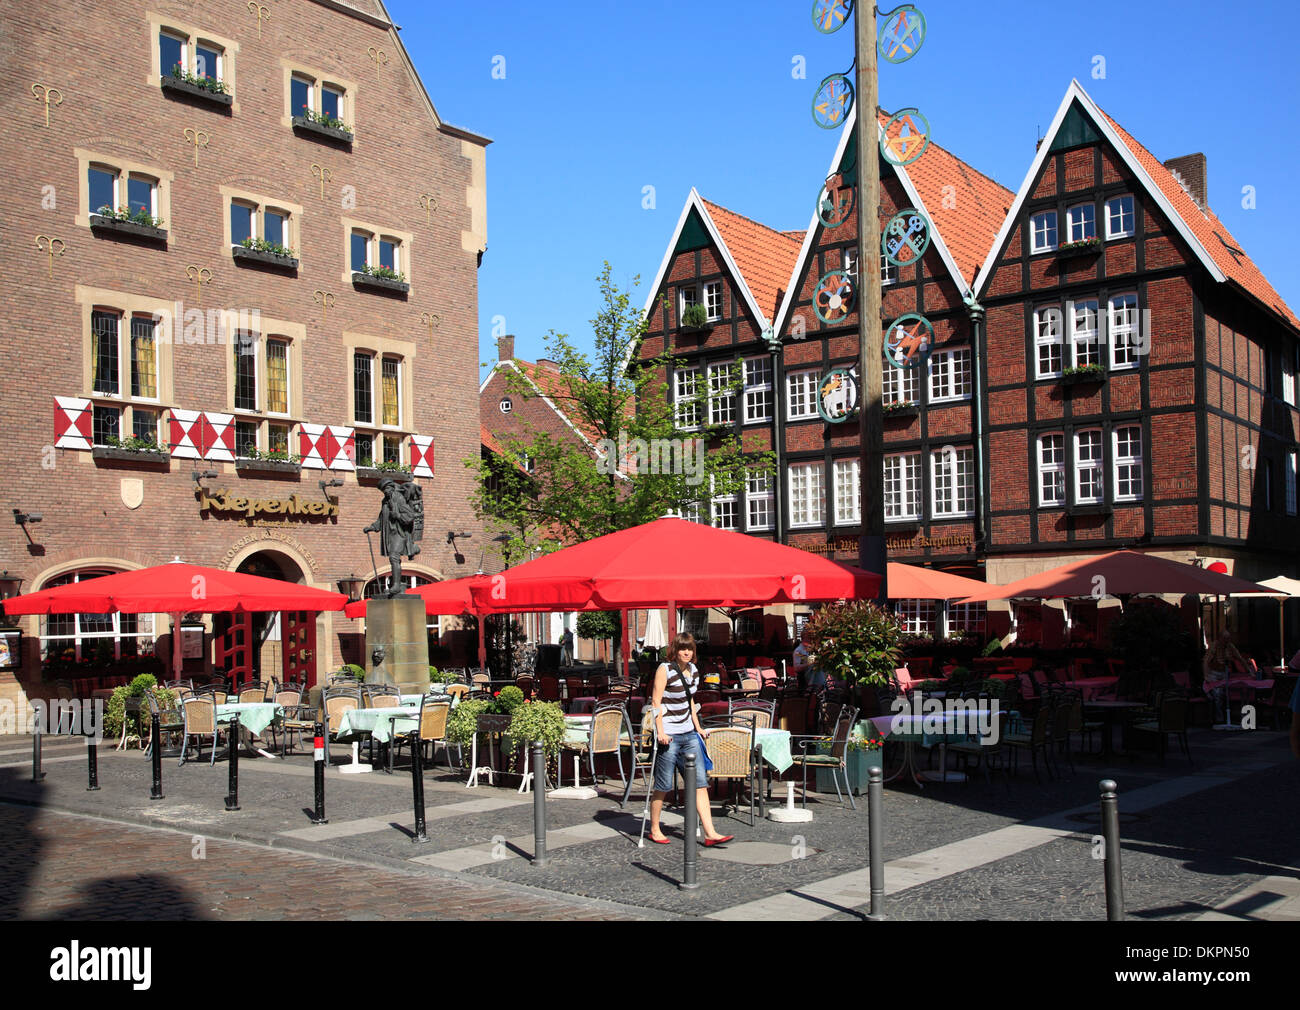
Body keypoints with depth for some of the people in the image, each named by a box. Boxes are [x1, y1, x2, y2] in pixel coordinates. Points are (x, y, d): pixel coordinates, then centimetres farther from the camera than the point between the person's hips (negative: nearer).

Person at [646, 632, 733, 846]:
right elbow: (656, 702, -13)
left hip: (688, 734, 7)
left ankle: (710, 833, 0)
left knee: (700, 782, 1)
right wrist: (660, 731, -19)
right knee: (664, 785, 2)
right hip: (669, 736, -7)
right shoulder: (665, 669, -10)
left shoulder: (693, 670, 11)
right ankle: (654, 830, 19)